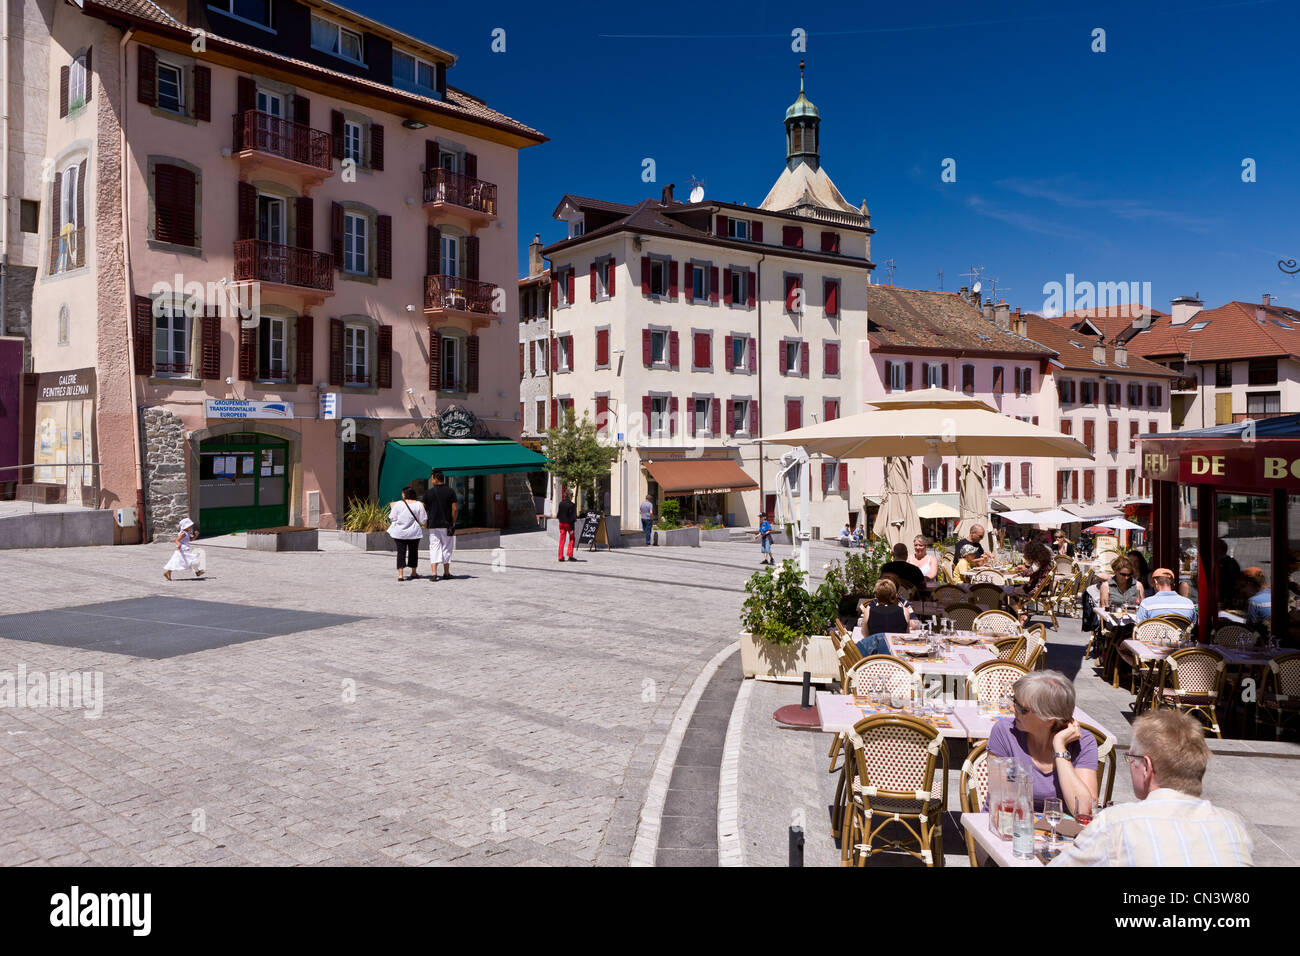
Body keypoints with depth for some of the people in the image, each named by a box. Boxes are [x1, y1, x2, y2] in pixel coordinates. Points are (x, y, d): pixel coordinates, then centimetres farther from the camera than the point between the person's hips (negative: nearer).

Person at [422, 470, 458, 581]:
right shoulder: (451, 491, -3)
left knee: (434, 549, 1)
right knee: (446, 549, 11)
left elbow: (424, 508, 5)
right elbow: (455, 509, -7)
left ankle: (434, 573, -10)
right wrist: (453, 523, 2)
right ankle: (446, 573, 17)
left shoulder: (429, 493, -1)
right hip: (447, 525, 0)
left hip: (433, 526, 0)